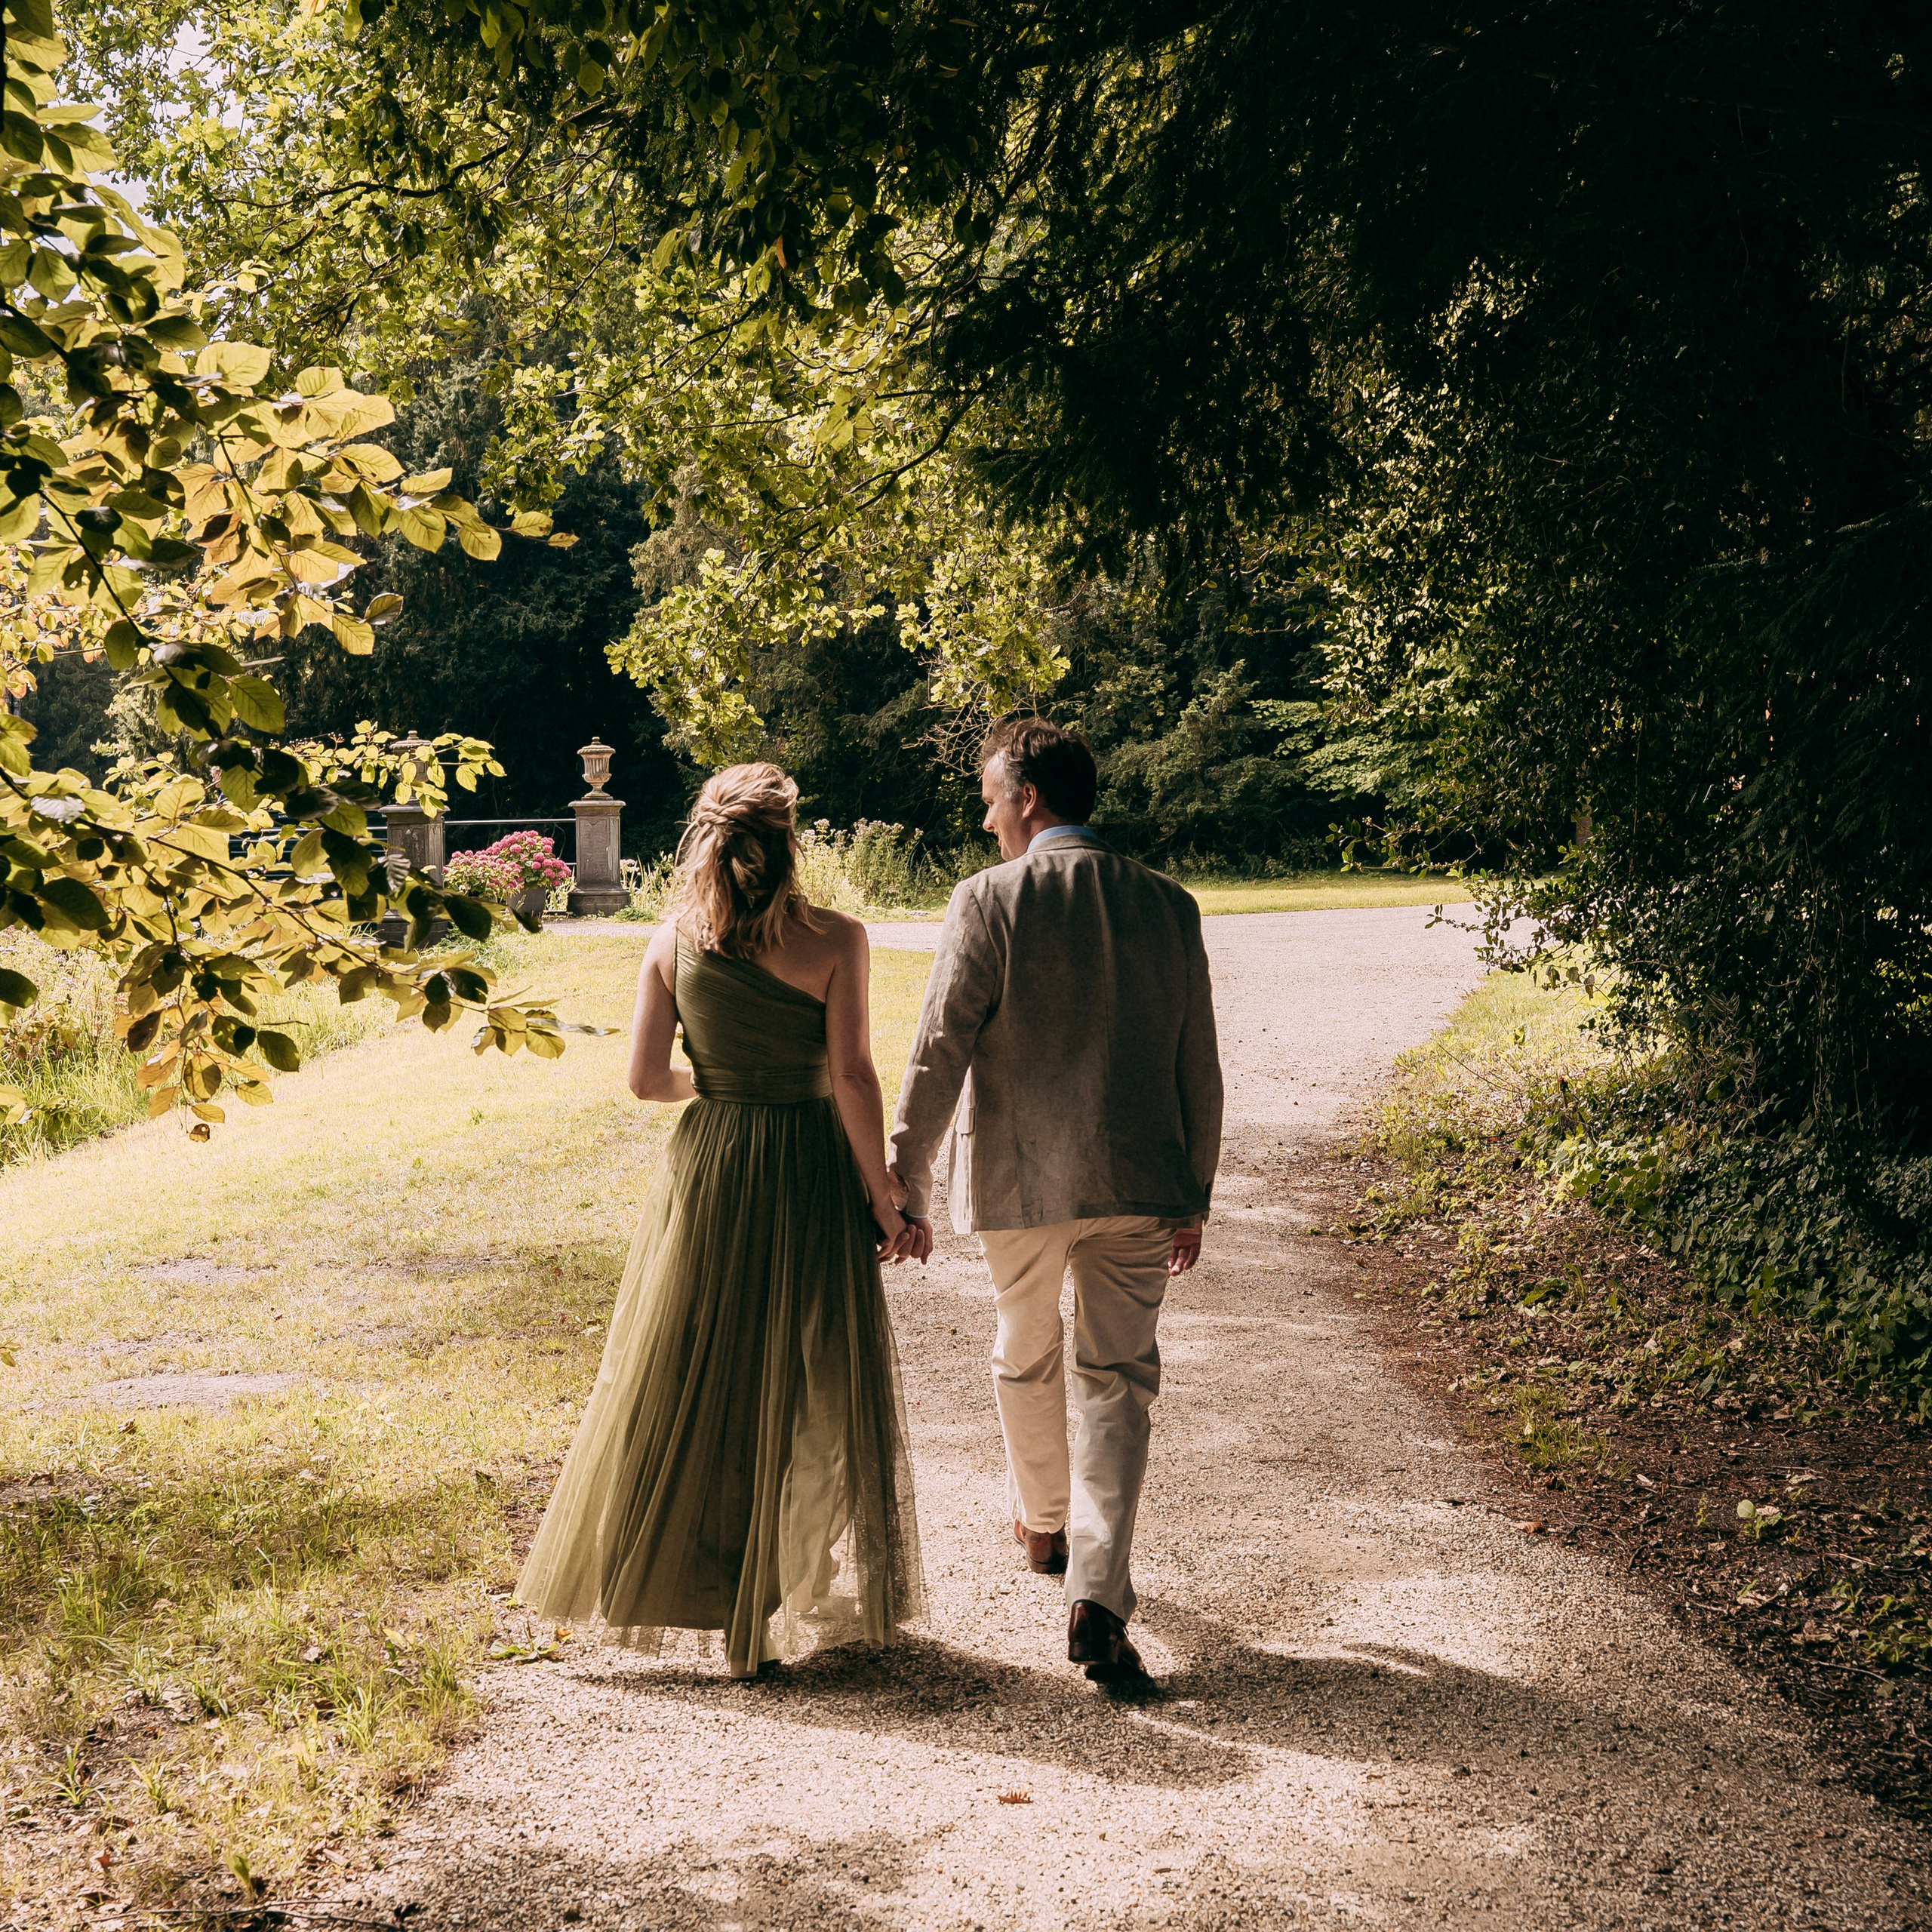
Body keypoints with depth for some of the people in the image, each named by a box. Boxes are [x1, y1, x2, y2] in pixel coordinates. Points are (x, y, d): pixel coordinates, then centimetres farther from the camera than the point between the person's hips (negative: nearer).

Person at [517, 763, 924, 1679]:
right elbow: (852, 1078, -12)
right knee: (808, 1384, 10)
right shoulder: (834, 939, -10)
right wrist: (882, 1196, -5)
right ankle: (774, 1607, 15)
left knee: (681, 1380, 14)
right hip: (809, 1172, -2)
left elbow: (646, 1078, -1)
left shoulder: (675, 940, -1)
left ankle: (643, 1574, 22)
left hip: (705, 1173, 3)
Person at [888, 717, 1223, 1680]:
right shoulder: (1167, 906, 3)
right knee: (1118, 1378, 4)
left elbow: (940, 1052, -11)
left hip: (1017, 1177, -2)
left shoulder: (988, 902, -9)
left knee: (1024, 1358, 21)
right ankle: (1097, 1594, -9)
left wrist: (908, 1183, -3)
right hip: (1136, 1181, 2)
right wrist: (1193, 1196, 15)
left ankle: (1042, 1524, 43)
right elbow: (1197, 1068, 6)